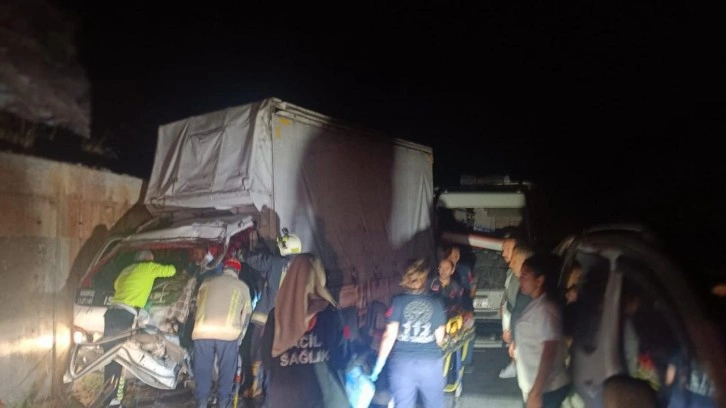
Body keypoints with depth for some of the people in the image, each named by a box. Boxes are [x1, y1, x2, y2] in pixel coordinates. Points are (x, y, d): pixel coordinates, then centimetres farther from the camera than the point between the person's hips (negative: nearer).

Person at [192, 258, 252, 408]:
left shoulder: (206, 281, 19)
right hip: (228, 333, -1)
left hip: (202, 331, 2)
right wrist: (239, 337, 24)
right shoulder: (242, 287, 15)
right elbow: (246, 315, 15)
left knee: (202, 369, 11)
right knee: (226, 369, 11)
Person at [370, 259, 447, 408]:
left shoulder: (398, 301, -3)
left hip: (402, 362, -1)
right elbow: (439, 338, 8)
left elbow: (390, 335, -5)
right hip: (431, 363, 1)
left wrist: (379, 363, 4)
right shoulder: (437, 303, 3)